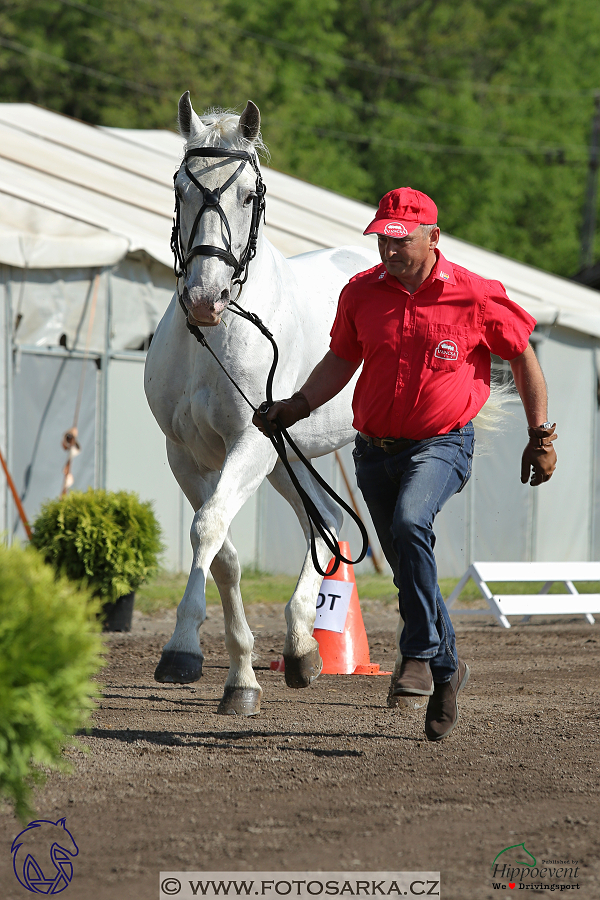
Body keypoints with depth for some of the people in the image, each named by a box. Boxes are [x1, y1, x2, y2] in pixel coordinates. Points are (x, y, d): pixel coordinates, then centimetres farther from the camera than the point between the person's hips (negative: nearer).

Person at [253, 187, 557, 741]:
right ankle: (447, 669, 29)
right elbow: (341, 360, 14)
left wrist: (542, 436, 4)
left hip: (442, 445, -5)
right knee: (410, 567, 10)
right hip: (376, 450, 5)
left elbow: (523, 359, 4)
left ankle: (420, 654, -25)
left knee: (409, 522, -32)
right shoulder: (361, 294, 1)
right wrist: (299, 405, -1)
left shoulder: (476, 297, -8)